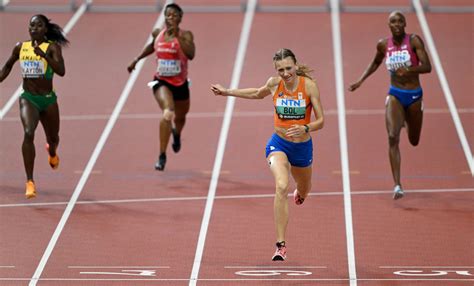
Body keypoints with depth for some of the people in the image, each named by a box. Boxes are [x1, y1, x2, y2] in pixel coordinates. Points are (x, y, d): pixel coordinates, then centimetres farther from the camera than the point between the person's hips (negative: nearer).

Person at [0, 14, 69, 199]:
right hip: (28, 98, 0)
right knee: (28, 133, -25)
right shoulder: (20, 47, 2)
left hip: (48, 99, 0)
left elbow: (61, 71, -25)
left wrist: (44, 55, -35)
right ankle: (30, 182, -26)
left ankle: (52, 153, 61)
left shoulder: (52, 47, -9)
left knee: (53, 138, 19)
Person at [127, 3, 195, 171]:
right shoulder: (158, 33, -2)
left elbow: (191, 54, -31)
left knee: (180, 117, 25)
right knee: (167, 114, -29)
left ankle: (176, 133, 65)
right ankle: (162, 156, -25)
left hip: (180, 83, 1)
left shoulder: (185, 35, -12)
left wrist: (177, 36, -34)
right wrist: (137, 59, 19)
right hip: (161, 82, -1)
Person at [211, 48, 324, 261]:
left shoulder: (309, 85, -15)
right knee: (282, 187, -28)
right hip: (278, 144, -1)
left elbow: (320, 121, -13)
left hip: (303, 146, 1)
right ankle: (281, 245, -28)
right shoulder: (274, 84, -9)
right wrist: (228, 92, 17)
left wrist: (305, 128, -34)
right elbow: (258, 94, 16)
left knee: (303, 191, 25)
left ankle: (300, 193, 69)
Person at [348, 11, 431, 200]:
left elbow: (427, 67, -18)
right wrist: (360, 81, 12)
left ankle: (406, 121, 56)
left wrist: (409, 70, -35)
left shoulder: (414, 41, -11)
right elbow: (375, 63, 19)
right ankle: (397, 185, -22)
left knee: (414, 141, 17)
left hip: (414, 96, 0)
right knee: (393, 138, -21)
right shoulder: (383, 45, -2)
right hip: (395, 95, 0)